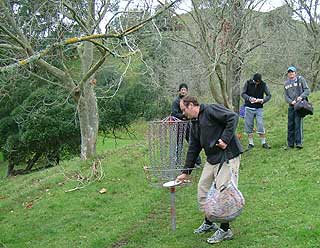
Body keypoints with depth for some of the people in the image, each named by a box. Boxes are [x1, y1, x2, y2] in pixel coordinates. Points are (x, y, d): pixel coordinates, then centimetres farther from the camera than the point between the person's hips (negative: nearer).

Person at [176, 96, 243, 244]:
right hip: (211, 160, 9)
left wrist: (225, 139, -22)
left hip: (227, 157, -9)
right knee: (203, 189, 12)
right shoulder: (195, 125, 18)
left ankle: (225, 230, 6)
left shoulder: (210, 110, -8)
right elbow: (193, 149, 22)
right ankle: (209, 223, 28)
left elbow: (233, 117, -18)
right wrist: (185, 172, 22)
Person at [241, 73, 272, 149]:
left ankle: (263, 142, 4)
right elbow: (243, 94, 0)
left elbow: (269, 95, 1)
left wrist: (263, 100, -18)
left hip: (259, 108, 0)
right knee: (249, 125, 2)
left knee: (260, 125, -7)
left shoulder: (263, 84, -3)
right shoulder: (248, 83, -4)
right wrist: (249, 98, -19)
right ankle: (251, 143, 11)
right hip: (249, 108, 0)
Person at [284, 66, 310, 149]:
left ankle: (299, 143, -11)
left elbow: (307, 90, 0)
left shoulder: (300, 79, 3)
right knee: (290, 125, 5)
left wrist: (301, 96, -18)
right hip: (291, 106, 4)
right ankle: (290, 144, 11)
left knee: (298, 123, -12)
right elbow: (286, 96, 12)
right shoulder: (286, 83, 15)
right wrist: (291, 101, -8)